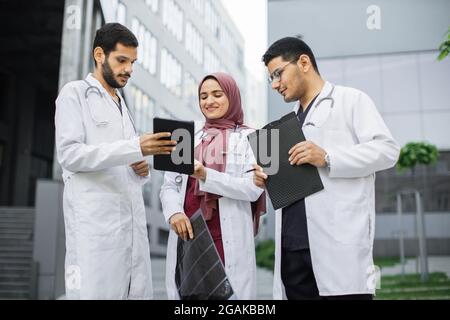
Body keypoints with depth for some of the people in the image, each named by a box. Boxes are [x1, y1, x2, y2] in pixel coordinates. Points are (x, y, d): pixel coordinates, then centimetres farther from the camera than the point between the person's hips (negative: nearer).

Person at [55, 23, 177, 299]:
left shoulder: (123, 105, 24)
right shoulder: (75, 93, 4)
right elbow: (69, 154, -10)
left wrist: (142, 169, 3)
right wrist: (135, 147, -20)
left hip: (133, 224, 7)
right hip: (94, 225, -6)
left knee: (139, 292, 2)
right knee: (95, 292, -8)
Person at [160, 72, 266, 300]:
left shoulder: (248, 138, 4)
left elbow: (254, 188, -9)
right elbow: (169, 186, 7)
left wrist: (206, 176, -19)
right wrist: (174, 213, -14)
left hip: (228, 240, -3)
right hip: (187, 235, 3)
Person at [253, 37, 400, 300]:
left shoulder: (351, 100, 6)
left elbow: (388, 149, -6)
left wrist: (327, 158, -16)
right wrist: (270, 180, 9)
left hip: (338, 242, -6)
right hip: (292, 245, 7)